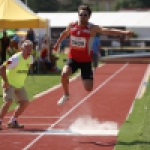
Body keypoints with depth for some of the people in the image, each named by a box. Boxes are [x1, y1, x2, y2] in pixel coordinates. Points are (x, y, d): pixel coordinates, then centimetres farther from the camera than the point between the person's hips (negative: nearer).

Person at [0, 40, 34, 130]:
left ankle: (13, 122, 16)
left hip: (20, 85, 8)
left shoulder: (30, 58, -5)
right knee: (8, 101, -23)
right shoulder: (16, 59, -28)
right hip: (10, 84, -8)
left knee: (25, 102, 4)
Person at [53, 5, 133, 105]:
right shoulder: (72, 26, -4)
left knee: (88, 88, -7)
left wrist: (124, 32, -45)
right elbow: (65, 34, 19)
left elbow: (108, 31, -31)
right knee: (64, 74, -26)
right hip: (73, 58, 2)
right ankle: (66, 95, 1)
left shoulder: (92, 28, -17)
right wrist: (57, 43, 33)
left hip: (86, 60, -2)